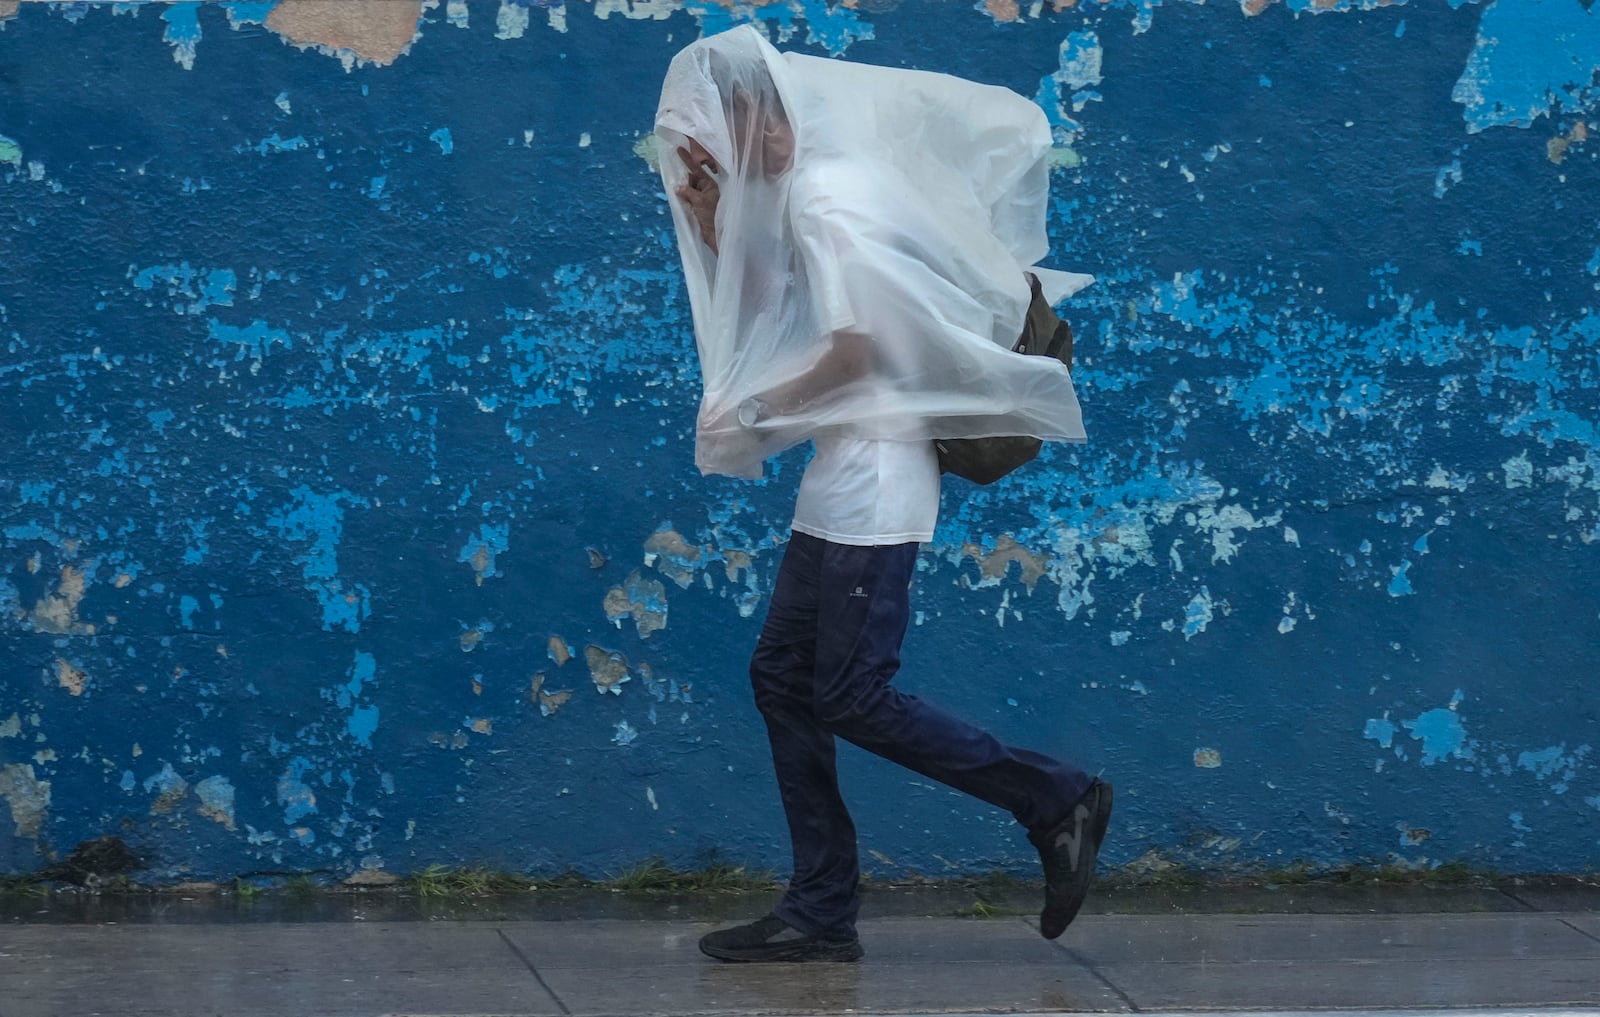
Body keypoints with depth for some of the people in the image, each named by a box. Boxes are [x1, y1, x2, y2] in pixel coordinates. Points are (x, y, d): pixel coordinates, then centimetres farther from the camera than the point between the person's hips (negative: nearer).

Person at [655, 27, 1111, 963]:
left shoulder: (821, 194, -16)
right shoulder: (791, 192, 14)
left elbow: (854, 345, -21)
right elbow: (764, 314, 20)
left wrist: (754, 408, -11)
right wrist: (714, 227, 7)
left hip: (873, 478, -10)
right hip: (842, 485, 10)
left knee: (853, 695, -9)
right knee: (784, 676, 8)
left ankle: (1055, 799, 0)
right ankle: (823, 912, 9)